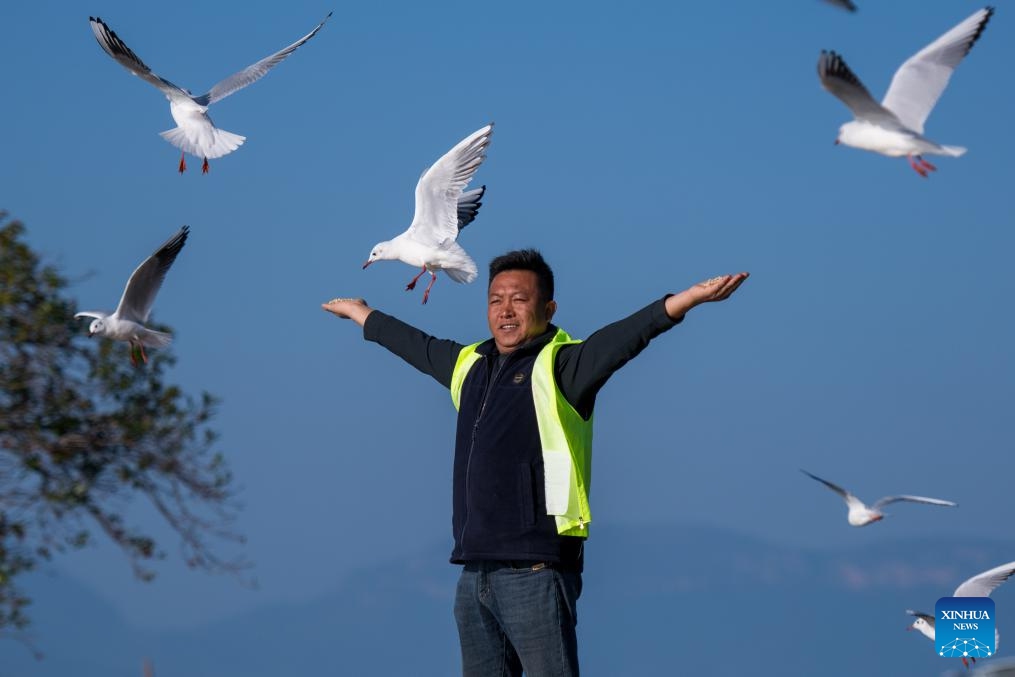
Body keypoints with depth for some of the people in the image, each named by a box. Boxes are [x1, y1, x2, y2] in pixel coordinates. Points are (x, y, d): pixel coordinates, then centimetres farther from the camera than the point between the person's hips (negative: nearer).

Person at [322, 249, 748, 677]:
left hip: (536, 571, -7)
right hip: (474, 573, 7)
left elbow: (623, 338, -20)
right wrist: (361, 314, 51)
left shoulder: (561, 365, -4)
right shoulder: (469, 364, 16)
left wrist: (685, 300, -36)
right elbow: (414, 345, 35)